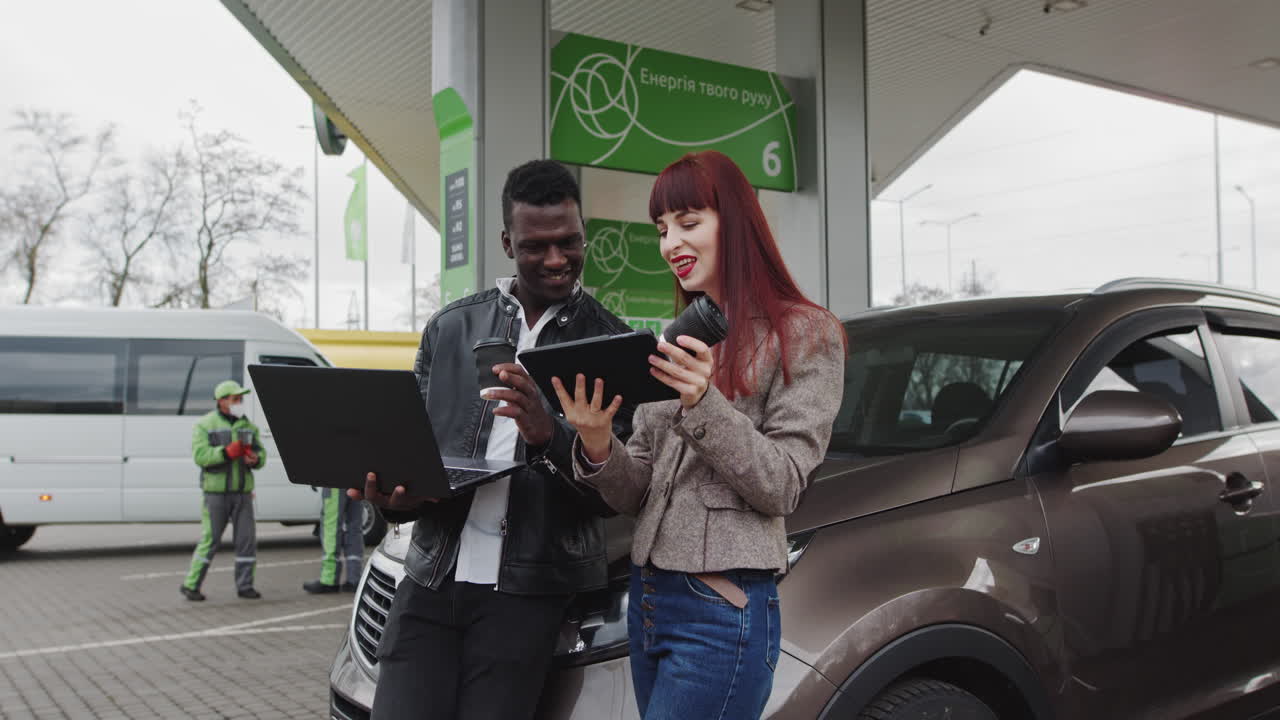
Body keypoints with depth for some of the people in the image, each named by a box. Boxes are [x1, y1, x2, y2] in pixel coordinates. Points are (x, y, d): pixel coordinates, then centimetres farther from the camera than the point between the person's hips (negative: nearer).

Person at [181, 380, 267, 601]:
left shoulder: (248, 426, 13)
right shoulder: (205, 425, -1)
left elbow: (261, 454, 12)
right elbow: (200, 455, -14)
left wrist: (254, 458, -12)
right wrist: (228, 452, -25)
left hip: (242, 492, 4)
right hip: (216, 493, -4)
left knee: (247, 539, 2)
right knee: (210, 540, -3)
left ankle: (245, 585, 11)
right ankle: (191, 585, 9)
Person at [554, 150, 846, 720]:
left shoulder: (805, 335, -4)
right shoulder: (679, 341, 15)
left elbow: (781, 486, -10)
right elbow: (636, 495, 11)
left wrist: (704, 405, -22)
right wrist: (598, 447, -10)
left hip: (723, 608, -7)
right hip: (646, 598, 7)